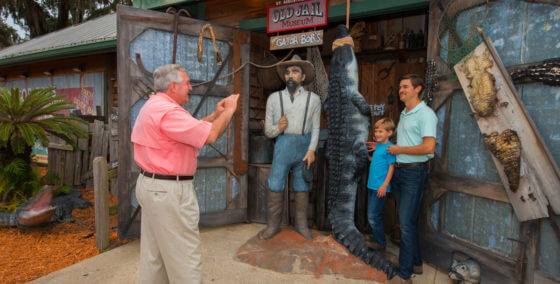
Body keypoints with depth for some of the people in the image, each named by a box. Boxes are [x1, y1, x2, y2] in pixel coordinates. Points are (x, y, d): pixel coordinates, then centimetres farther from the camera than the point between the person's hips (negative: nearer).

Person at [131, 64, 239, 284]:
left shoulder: (153, 106, 14)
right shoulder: (167, 111, -20)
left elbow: (191, 128, 18)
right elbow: (210, 136, -23)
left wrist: (215, 115, 13)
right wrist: (229, 111, -8)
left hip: (151, 184, 11)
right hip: (169, 191, -11)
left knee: (154, 252, 20)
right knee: (185, 256, 2)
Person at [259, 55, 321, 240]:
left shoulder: (313, 98, 8)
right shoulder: (274, 98, 7)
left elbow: (315, 128, 3)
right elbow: (267, 130, 6)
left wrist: (312, 149, -9)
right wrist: (278, 128, -15)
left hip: (304, 147, 0)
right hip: (283, 146, 0)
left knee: (302, 188, 7)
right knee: (275, 187, -2)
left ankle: (301, 225, 21)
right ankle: (273, 225, 14)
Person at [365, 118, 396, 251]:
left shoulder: (390, 147, -13)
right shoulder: (378, 145, 13)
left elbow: (391, 167, -15)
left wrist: (385, 185, -19)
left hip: (381, 187, -9)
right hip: (372, 185, 9)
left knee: (373, 216, -4)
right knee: (372, 214, 17)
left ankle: (381, 243, 12)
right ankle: (377, 239, 31)